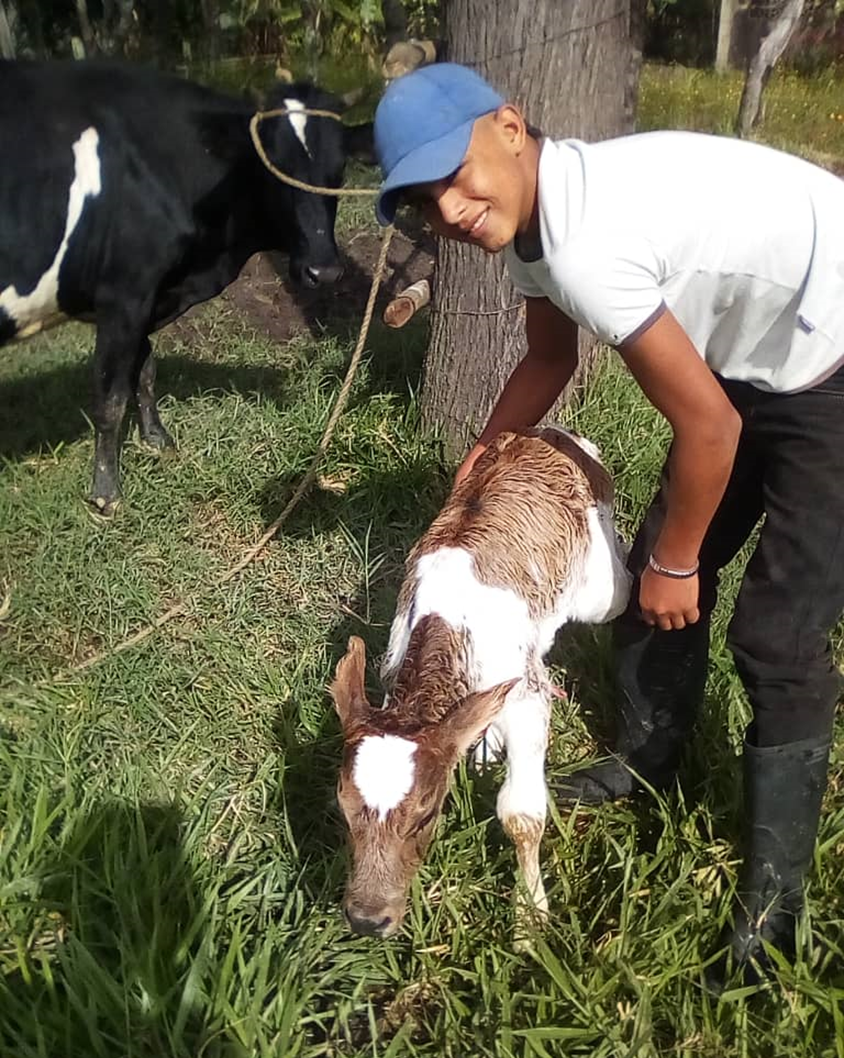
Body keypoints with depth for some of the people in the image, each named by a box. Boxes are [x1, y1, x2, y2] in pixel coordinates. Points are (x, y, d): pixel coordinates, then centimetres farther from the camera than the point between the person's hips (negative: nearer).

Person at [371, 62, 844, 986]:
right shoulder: (536, 213, -3)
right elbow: (550, 359, 15)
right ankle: (647, 763, 34)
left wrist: (676, 562, -12)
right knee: (654, 572, 12)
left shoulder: (585, 246, -33)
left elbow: (709, 427, -26)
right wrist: (480, 459, 17)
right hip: (758, 358, 9)